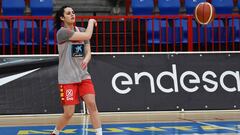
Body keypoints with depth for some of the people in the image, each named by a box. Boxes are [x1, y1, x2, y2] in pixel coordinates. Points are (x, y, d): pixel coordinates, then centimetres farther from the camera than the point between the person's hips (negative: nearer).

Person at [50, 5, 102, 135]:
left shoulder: (81, 30, 10)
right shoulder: (62, 32, -10)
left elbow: (88, 52, 10)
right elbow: (87, 36, -19)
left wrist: (86, 59, -13)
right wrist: (91, 21, -2)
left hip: (83, 75, 5)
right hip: (67, 78, -5)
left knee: (92, 104, -11)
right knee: (68, 113, -3)